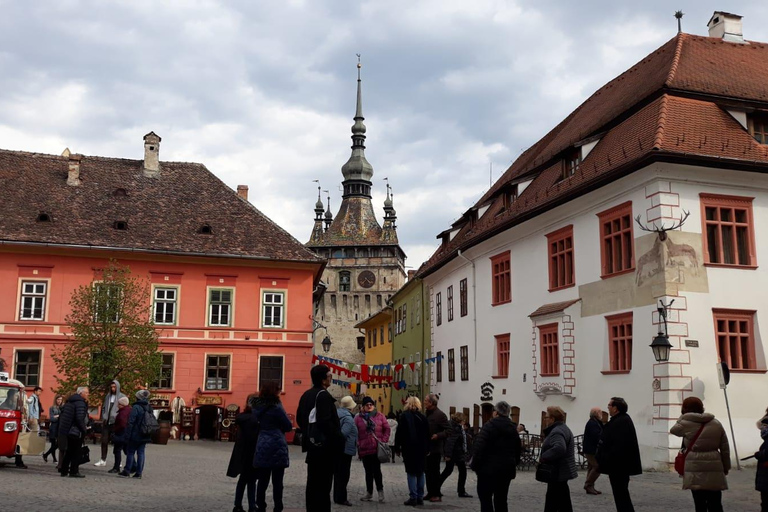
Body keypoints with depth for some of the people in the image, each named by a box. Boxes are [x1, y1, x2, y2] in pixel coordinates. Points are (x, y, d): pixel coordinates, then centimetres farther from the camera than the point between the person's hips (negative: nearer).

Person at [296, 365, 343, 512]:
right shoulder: (323, 395, -16)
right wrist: (339, 439, -16)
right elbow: (326, 422, -25)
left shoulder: (306, 395, 12)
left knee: (313, 481, 14)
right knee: (323, 483, -5)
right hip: (325, 445, -9)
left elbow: (299, 418, 19)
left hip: (312, 443, 9)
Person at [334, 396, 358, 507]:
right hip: (345, 450, -9)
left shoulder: (337, 413, 7)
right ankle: (340, 498, 6)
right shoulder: (348, 418, -20)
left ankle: (338, 497, 24)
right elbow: (343, 434, -28)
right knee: (343, 475, 1)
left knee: (338, 474, 16)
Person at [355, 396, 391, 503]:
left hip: (377, 448, -2)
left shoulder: (380, 416, 3)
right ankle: (369, 493, 22)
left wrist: (384, 441, -3)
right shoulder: (358, 418, 5)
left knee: (376, 470, -11)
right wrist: (358, 445, -2)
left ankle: (380, 491, -1)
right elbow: (355, 433, 5)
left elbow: (387, 429, 6)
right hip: (364, 449, 2)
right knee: (368, 471, 12)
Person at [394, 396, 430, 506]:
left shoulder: (404, 416, -5)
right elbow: (427, 434, 10)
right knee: (420, 472, 10)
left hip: (409, 448, -4)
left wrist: (397, 447, -3)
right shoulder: (422, 417, 8)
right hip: (421, 449, 4)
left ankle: (413, 497, -7)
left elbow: (399, 432, -8)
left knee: (411, 473, -2)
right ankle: (420, 497, 10)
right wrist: (427, 449, 15)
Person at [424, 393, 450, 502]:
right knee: (428, 471, 11)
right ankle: (430, 493, 19)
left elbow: (449, 430, -14)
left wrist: (438, 435, -25)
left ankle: (437, 494, 5)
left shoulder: (440, 415, -11)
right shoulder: (427, 414, 12)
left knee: (435, 471, -2)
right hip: (426, 448, 7)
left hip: (435, 448, -7)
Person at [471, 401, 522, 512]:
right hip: (506, 469, 6)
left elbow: (479, 448, -16)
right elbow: (517, 450, 13)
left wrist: (475, 465, -9)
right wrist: (514, 465, 21)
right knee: (501, 500, 11)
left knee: (485, 499, 1)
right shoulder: (513, 429, 9)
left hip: (489, 468, -6)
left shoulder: (489, 426, -10)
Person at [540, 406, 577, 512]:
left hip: (559, 472, -11)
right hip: (561, 471, 11)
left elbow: (559, 448, -36)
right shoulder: (561, 428, 15)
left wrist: (544, 457, -25)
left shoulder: (557, 431, -20)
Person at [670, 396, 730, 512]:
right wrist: (726, 467, 19)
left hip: (695, 469, -3)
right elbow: (725, 449, 12)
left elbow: (673, 430, 16)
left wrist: (682, 417, 19)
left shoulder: (686, 423, -4)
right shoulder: (716, 424, 10)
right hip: (714, 469, 3)